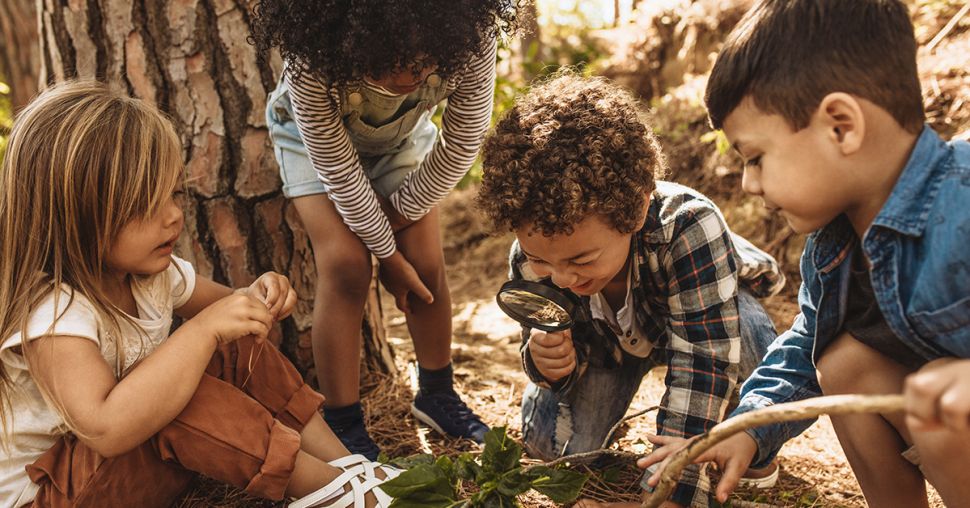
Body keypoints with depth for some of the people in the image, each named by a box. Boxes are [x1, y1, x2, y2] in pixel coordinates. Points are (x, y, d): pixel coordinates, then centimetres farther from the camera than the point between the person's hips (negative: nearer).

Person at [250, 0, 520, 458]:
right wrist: (387, 253, -20)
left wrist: (399, 214, -14)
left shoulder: (472, 40, -37)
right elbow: (337, 167, -28)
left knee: (426, 262, -5)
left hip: (404, 134, 3)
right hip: (314, 133, -2)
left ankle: (437, 395, 19)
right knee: (345, 263, -18)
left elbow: (461, 146, -22)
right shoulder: (311, 59, -41)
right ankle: (343, 425, -4)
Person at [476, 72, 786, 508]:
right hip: (607, 338, 3)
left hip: (710, 310, -2)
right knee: (551, 443, -15)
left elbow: (703, 368, -44)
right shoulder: (532, 255, -30)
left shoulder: (687, 227, -44)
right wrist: (548, 360, -40)